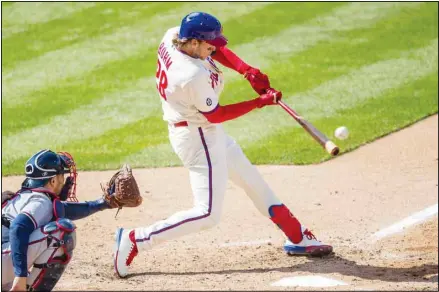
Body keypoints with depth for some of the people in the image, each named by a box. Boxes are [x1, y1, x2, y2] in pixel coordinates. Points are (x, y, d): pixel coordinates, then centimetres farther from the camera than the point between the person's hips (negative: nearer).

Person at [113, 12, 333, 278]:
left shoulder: (171, 37, -8)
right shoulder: (196, 76, -32)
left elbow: (215, 48, 6)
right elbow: (215, 115, -20)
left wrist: (247, 70, -8)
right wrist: (261, 102, -16)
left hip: (207, 134, 11)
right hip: (199, 138, -11)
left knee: (252, 180, 19)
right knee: (208, 214, -10)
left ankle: (298, 237, 30)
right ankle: (134, 241, -8)